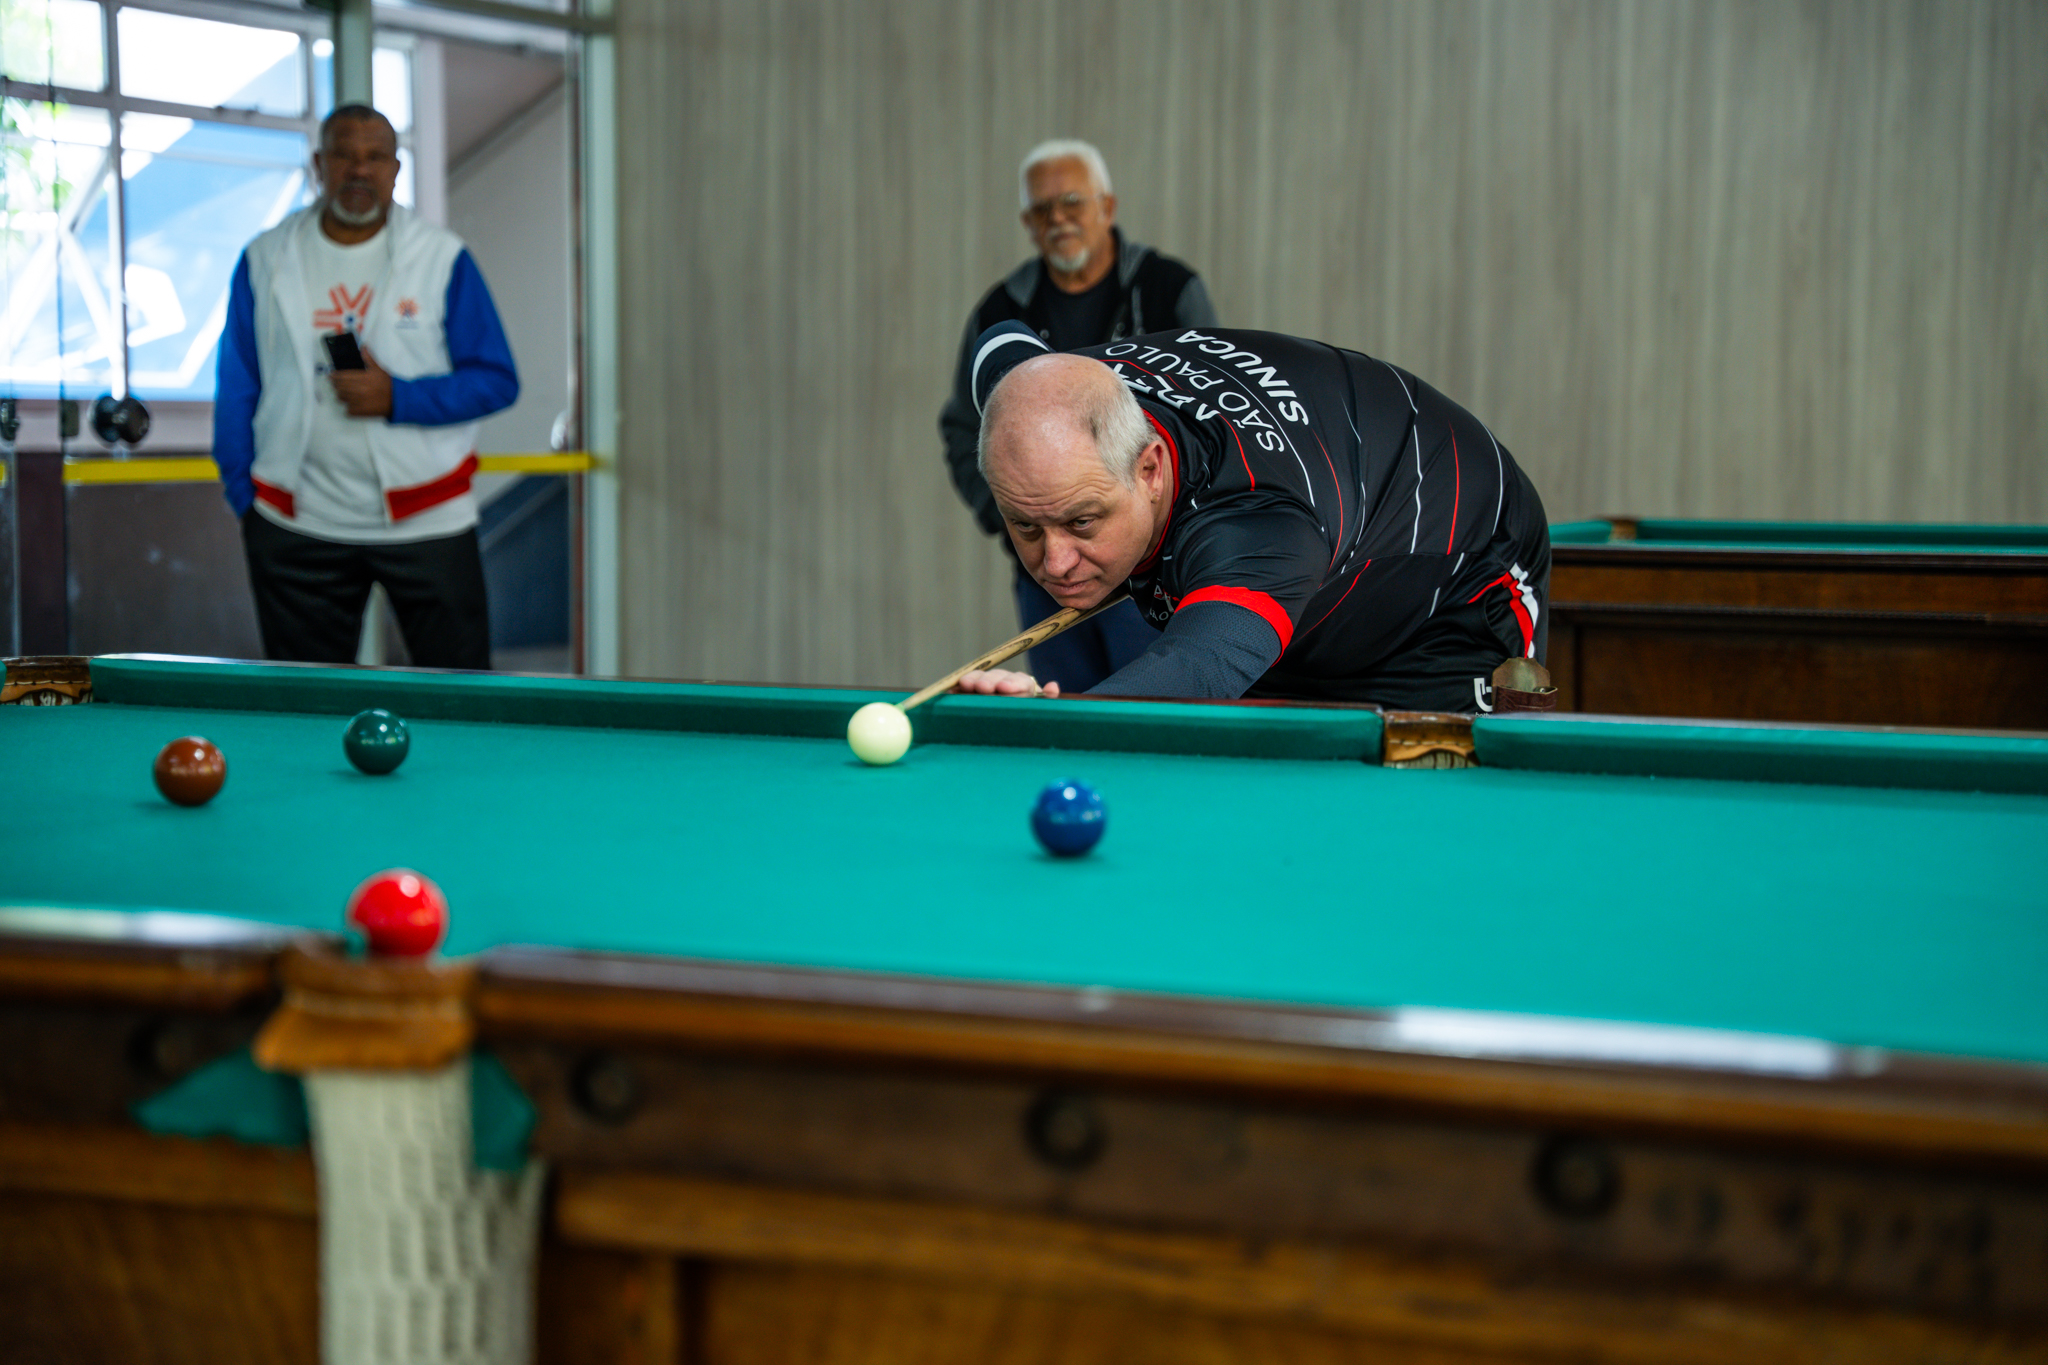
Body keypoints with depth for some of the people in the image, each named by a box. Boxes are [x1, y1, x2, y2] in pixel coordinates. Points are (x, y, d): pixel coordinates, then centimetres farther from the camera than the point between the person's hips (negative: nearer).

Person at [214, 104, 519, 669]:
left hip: (426, 517, -1)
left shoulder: (442, 258, 2)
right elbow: (237, 389, 11)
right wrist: (243, 492, 3)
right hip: (299, 527, 1)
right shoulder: (265, 261, 7)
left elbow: (497, 381, 1)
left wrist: (398, 398, -12)